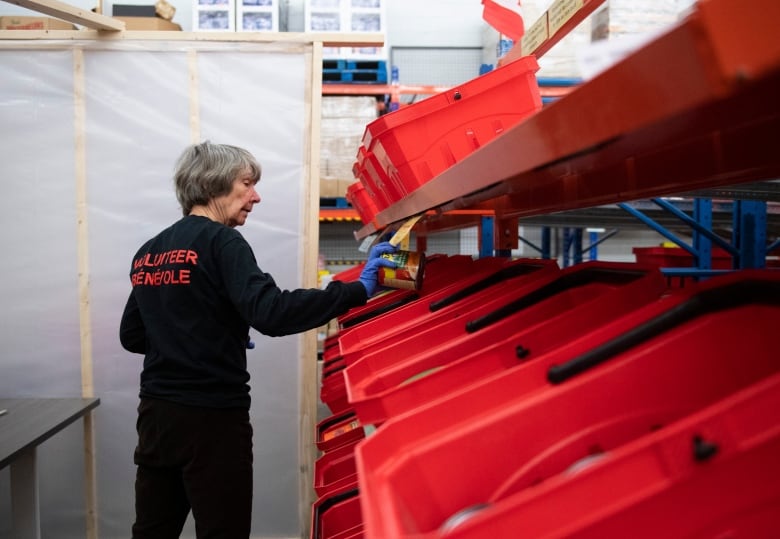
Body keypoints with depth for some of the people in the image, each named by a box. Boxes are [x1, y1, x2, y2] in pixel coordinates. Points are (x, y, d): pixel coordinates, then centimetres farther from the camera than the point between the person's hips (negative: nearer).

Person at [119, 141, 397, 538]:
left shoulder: (148, 252, 11)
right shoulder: (221, 241, -13)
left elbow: (132, 336, 18)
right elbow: (270, 313, -27)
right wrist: (357, 290, -26)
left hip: (156, 412, 8)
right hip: (211, 416, -7)